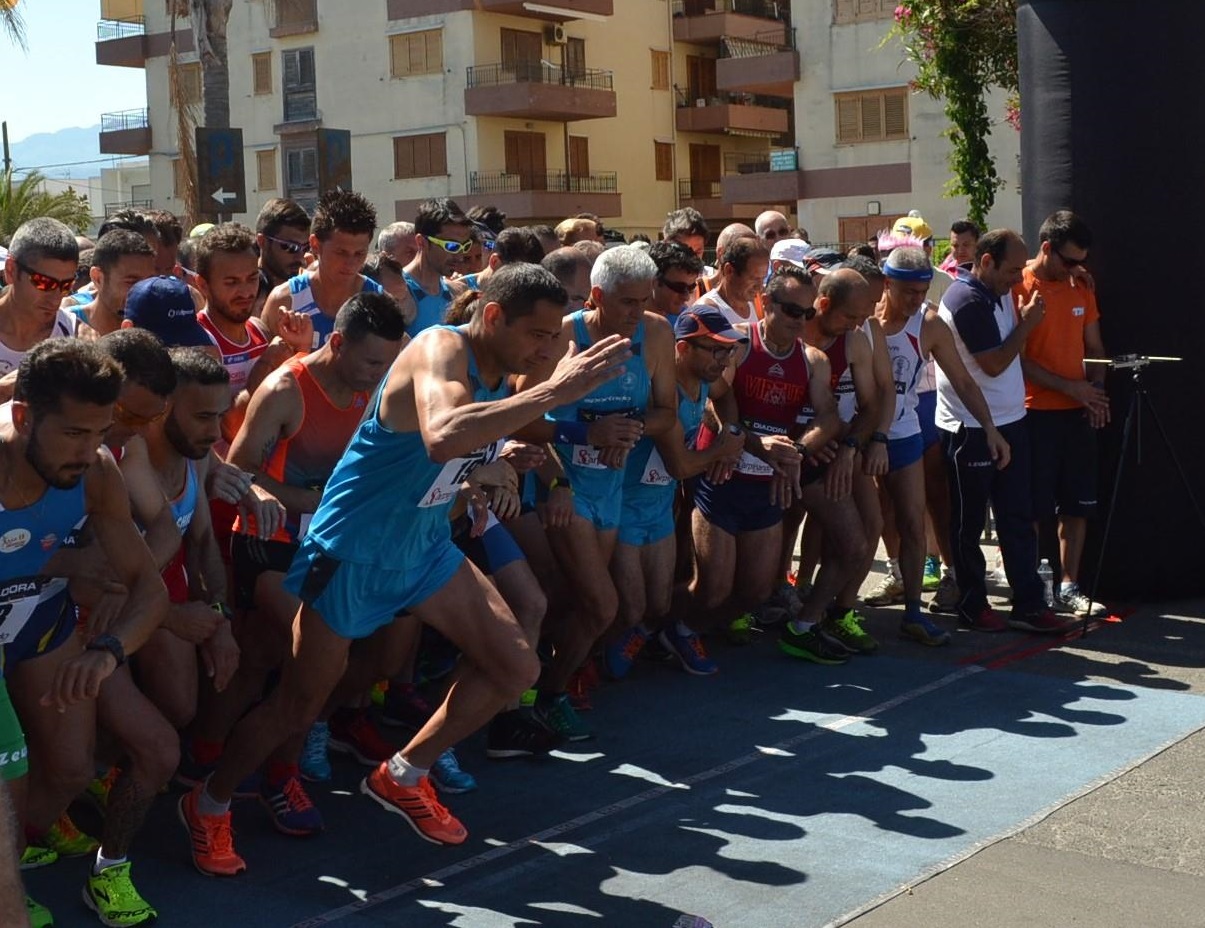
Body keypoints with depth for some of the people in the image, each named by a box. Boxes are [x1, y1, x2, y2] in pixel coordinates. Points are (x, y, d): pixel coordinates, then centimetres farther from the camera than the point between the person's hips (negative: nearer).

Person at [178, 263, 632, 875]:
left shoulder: (501, 374, 2)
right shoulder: (440, 350, -24)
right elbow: (442, 438, -47)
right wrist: (553, 391, -45)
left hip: (425, 547, 8)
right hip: (355, 551, -8)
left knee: (515, 668, 4)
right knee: (298, 707, 3)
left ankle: (402, 778, 21)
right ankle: (208, 807, 29)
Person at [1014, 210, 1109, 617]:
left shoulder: (1080, 289, 10)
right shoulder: (1017, 289, -10)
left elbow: (1094, 347, 17)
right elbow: (1016, 358, -13)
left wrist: (1098, 391, 1)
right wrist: (1070, 387, -14)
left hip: (1078, 412, 6)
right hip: (1035, 412, -6)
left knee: (1077, 504, 8)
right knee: (1033, 507, -1)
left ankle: (1068, 587, 17)